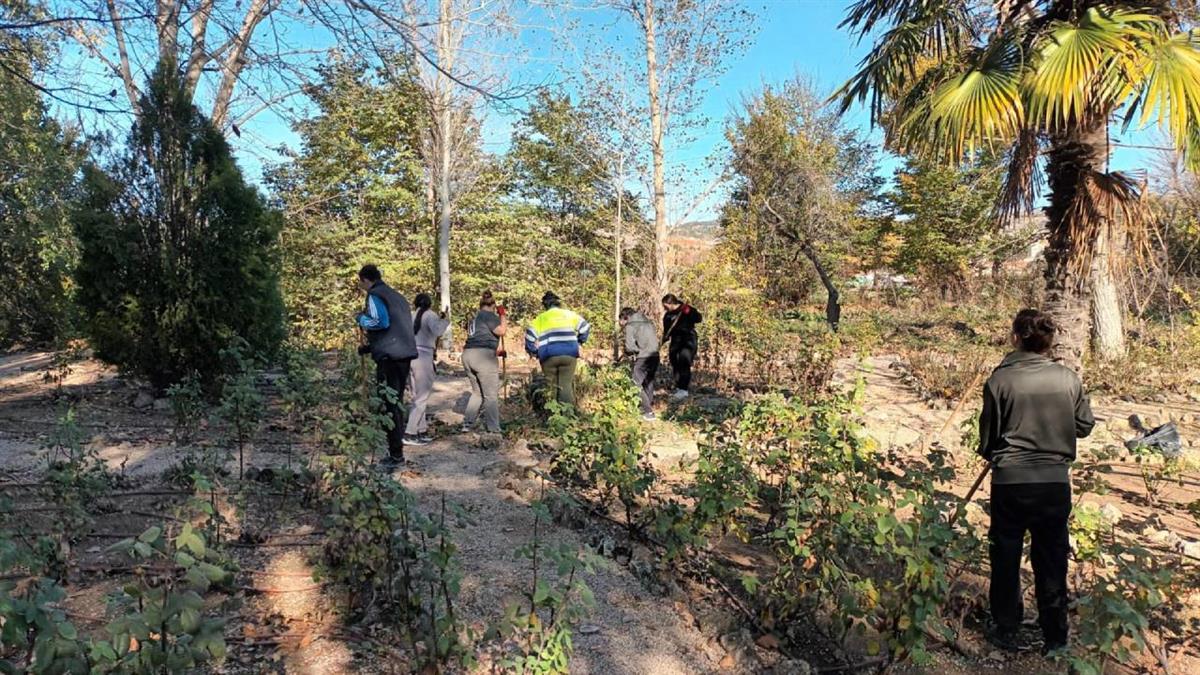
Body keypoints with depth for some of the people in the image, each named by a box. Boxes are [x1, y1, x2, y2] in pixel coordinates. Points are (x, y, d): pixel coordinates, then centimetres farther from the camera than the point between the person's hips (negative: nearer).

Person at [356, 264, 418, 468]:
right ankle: (396, 449, 21)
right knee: (396, 403, 15)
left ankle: (396, 454, -3)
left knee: (389, 405, -4)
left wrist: (361, 319, 0)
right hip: (405, 354, 9)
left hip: (389, 357, -9)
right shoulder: (397, 296, 23)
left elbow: (381, 322, -20)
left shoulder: (375, 295, -4)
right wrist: (370, 347, 30)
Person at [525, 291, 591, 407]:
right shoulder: (570, 314, 17)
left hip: (549, 356, 0)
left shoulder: (540, 318, 14)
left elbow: (530, 335, 2)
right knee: (566, 385, 1)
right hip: (569, 354, 0)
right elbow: (585, 328, 12)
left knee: (552, 386, 9)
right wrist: (578, 342, 25)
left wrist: (534, 352, 13)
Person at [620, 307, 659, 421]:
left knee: (638, 385, 1)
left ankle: (648, 412, -4)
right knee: (649, 384, 18)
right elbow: (657, 342, 16)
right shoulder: (648, 323, 18)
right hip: (655, 356, 7)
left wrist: (631, 351, 12)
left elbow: (630, 346, -8)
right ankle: (649, 407, 24)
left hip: (642, 358, -7)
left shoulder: (630, 326, -1)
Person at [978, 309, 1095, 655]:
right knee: (1052, 562, 15)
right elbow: (1085, 426, 7)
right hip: (1055, 482, 2)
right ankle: (1055, 637, 25)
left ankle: (1006, 632, 24)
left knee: (1006, 560, 13)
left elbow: (987, 436, -4)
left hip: (1010, 482, -2)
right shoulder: (1068, 379, -5)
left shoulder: (999, 380, -11)